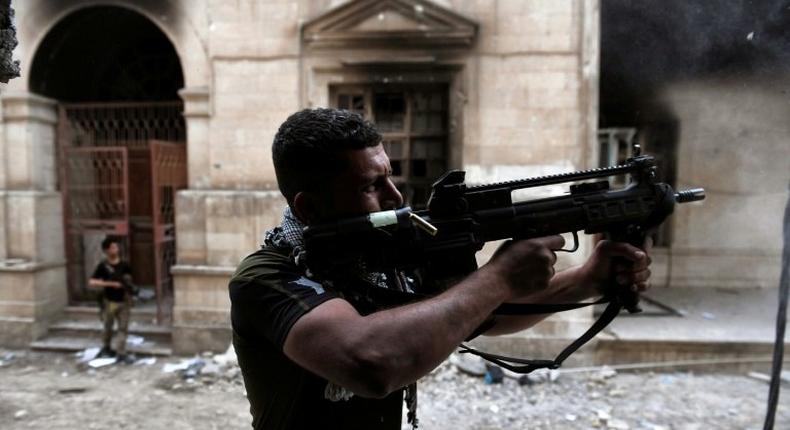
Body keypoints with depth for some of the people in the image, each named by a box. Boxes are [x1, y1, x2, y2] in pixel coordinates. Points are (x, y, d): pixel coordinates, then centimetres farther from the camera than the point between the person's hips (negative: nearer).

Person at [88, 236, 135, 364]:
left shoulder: (124, 265, 0)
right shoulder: (103, 266, -9)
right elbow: (91, 283, -15)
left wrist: (127, 286, -8)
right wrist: (111, 283, -21)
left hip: (123, 301, 2)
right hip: (109, 302, -2)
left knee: (123, 327, 1)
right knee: (108, 327, 14)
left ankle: (121, 353, 6)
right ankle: (106, 349, 37)